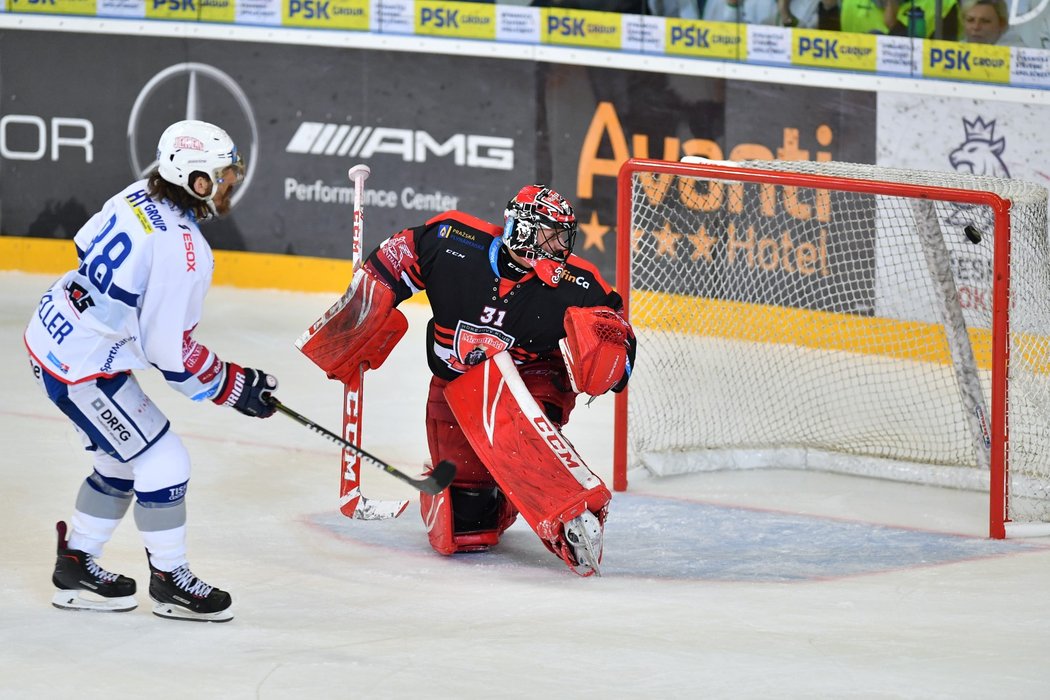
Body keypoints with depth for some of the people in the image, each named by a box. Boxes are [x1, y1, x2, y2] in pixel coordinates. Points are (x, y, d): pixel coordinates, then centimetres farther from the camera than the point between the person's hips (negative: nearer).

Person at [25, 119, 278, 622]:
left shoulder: (138, 198, -1)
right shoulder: (182, 252, -26)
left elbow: (87, 247, 14)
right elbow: (172, 353, -21)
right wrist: (233, 387, -7)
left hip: (52, 331, 9)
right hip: (81, 366, -9)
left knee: (123, 461, 20)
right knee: (162, 462, 0)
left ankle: (75, 566, 30)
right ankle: (169, 581, 11)